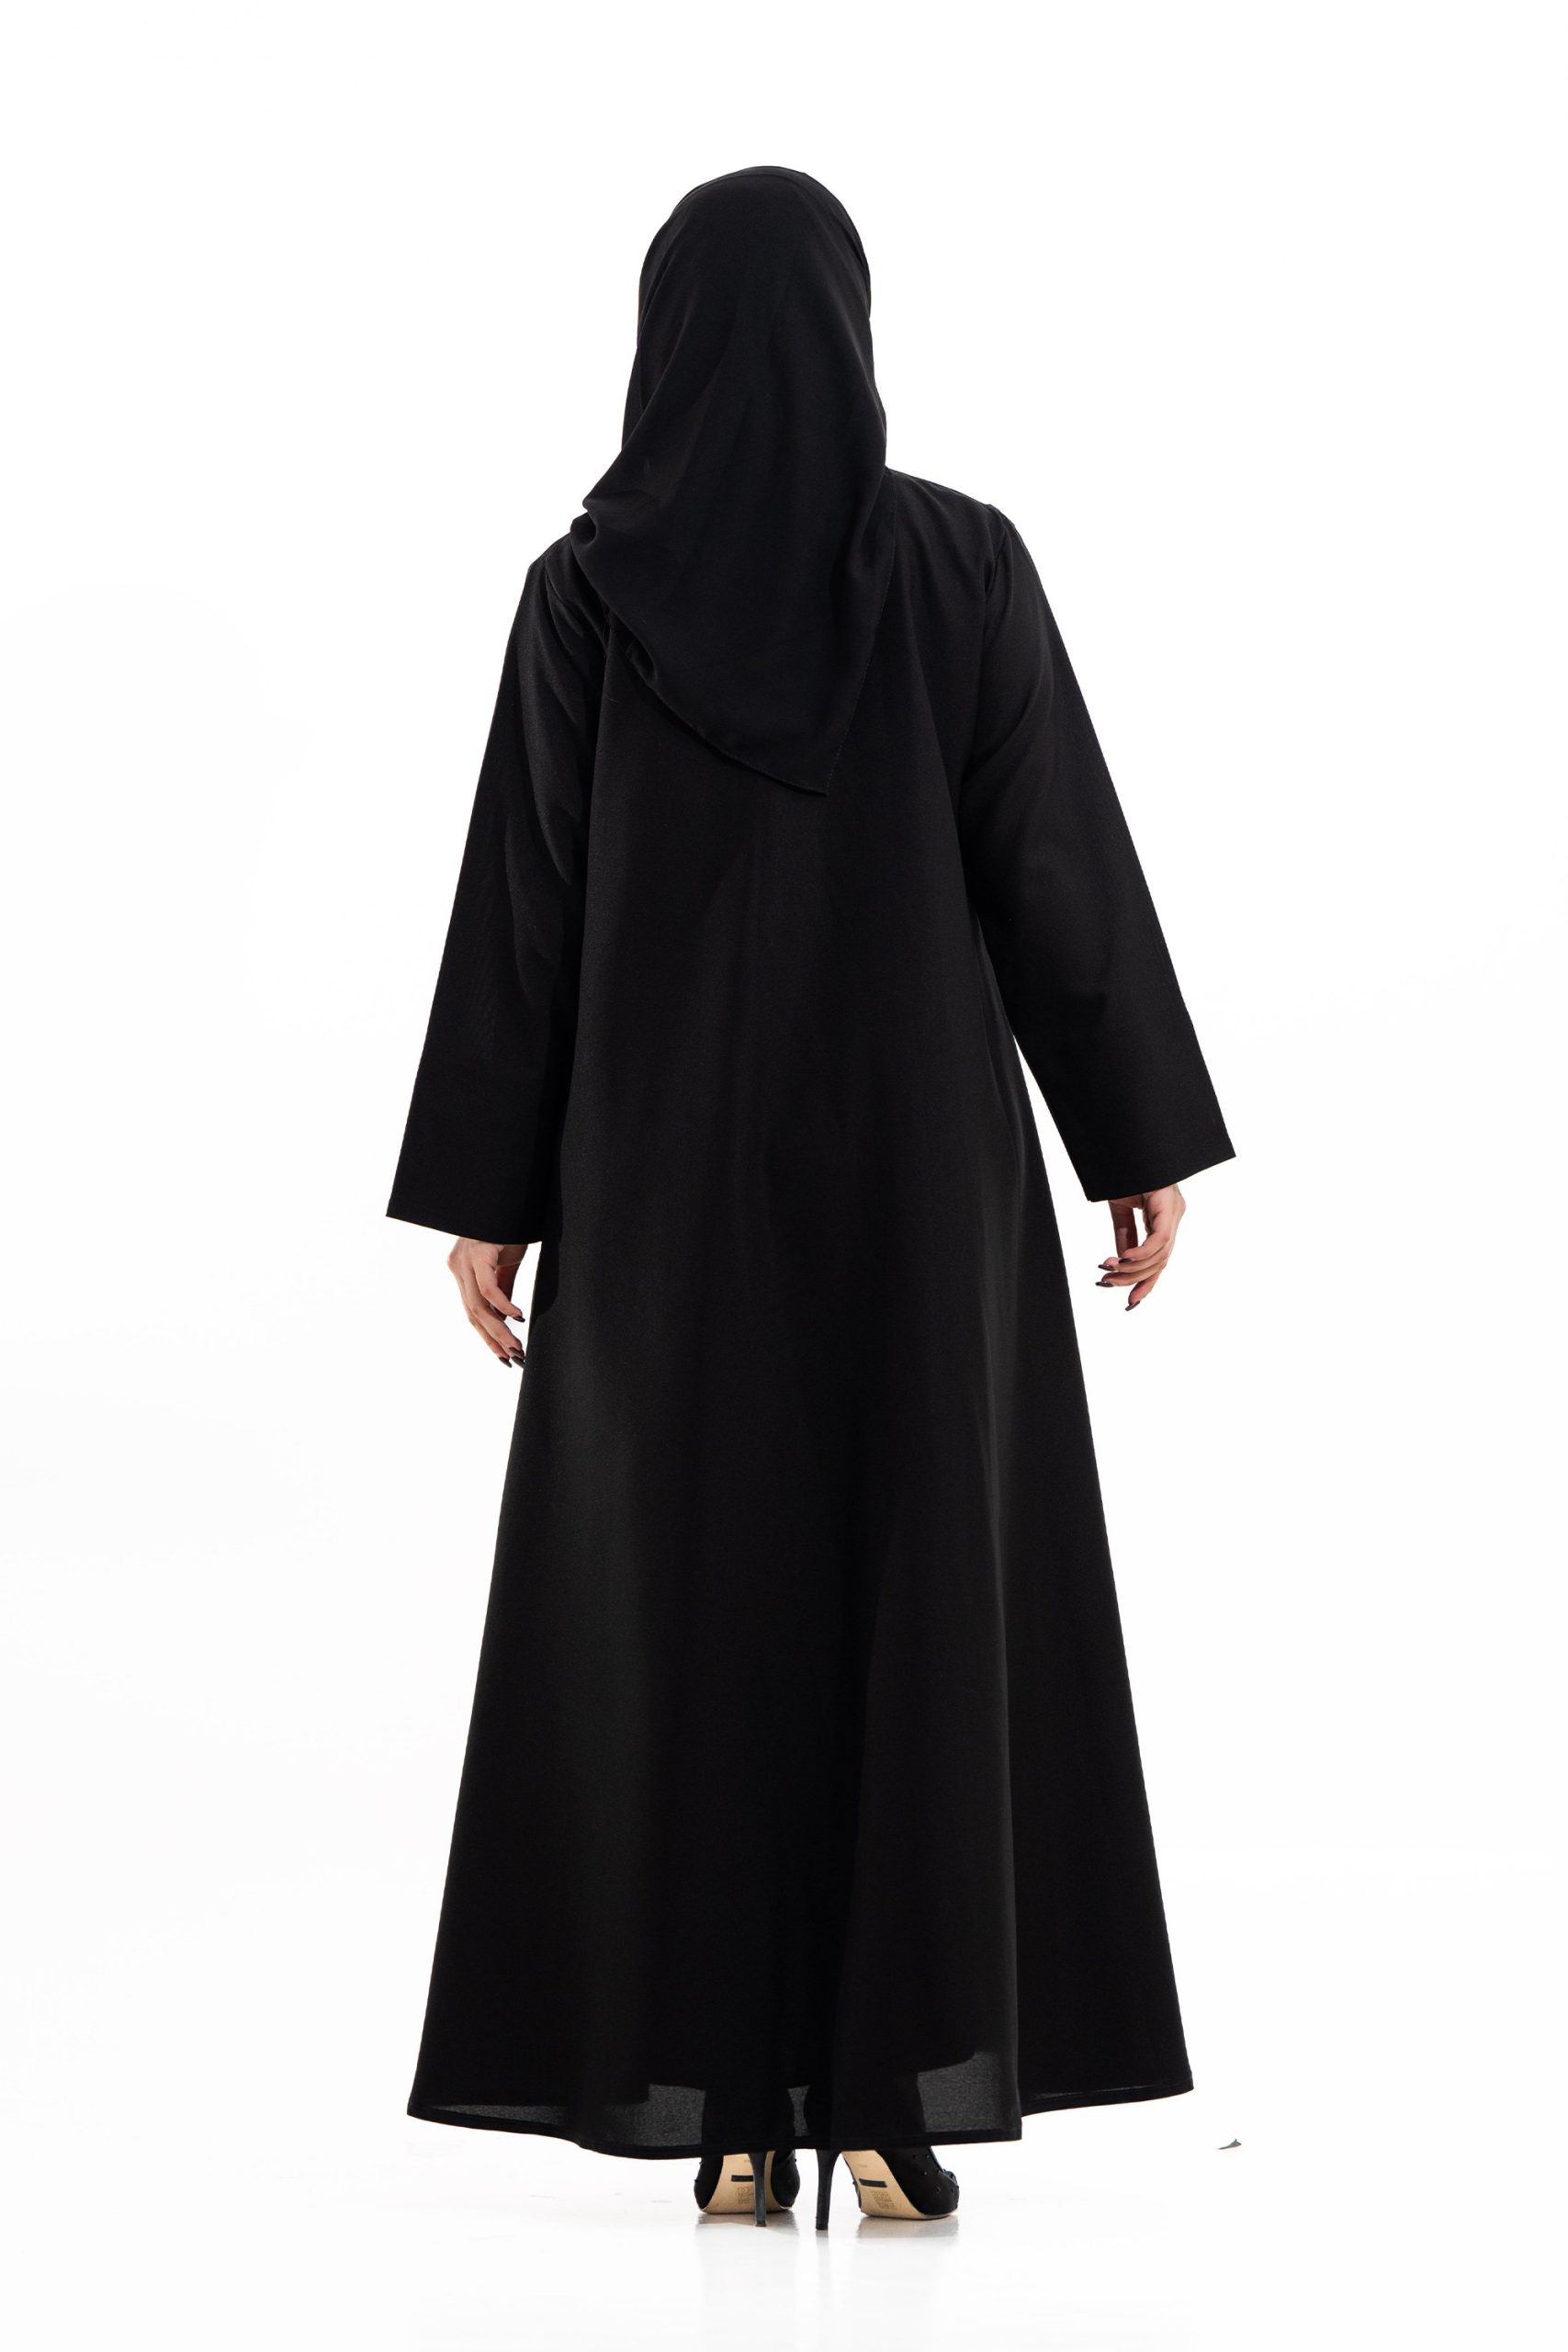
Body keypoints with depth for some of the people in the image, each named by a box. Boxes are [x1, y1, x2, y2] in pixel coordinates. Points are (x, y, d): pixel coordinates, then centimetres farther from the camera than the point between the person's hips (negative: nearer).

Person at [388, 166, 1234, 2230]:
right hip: (925, 1149, 0)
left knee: (690, 1606, 7)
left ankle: (730, 2109, 8)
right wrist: (1148, 1142, 5)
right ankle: (900, 2099, 4)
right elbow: (1069, 869, -3)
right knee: (915, 1597, 5)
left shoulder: (586, 590, -3)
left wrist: (483, 1194, 5)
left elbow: (520, 911, -2)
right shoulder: (965, 563, -4)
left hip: (669, 1166, 1)